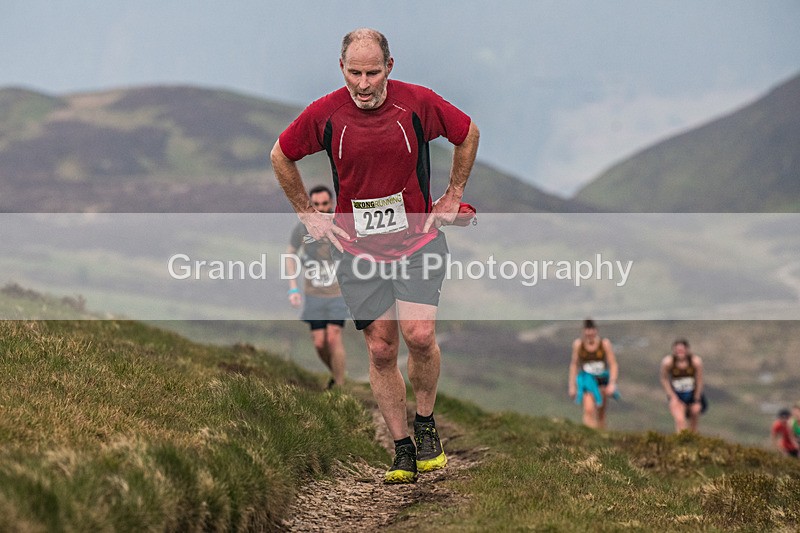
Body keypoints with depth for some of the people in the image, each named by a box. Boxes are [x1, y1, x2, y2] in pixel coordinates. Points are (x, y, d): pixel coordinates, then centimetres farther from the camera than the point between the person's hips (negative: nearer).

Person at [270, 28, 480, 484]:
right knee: (381, 349, 1)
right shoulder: (324, 114, -9)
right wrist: (309, 215, 8)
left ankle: (426, 422, 7)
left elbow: (468, 134, 8)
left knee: (419, 334, -19)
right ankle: (403, 451, 14)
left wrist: (453, 197, 10)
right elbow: (281, 157, 9)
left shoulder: (419, 103, -11)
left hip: (418, 239, -1)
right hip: (358, 249, 1)